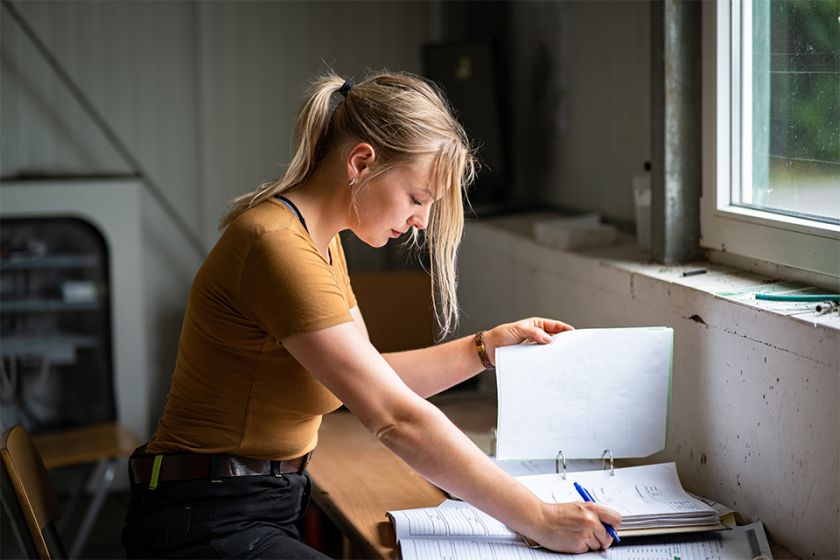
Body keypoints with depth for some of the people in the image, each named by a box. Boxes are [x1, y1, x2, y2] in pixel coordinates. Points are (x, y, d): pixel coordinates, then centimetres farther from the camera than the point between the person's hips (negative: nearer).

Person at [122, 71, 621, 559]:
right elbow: (398, 419, -24)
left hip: (267, 512, 9)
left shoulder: (321, 242, 10)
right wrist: (538, 520, -21)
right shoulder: (277, 247, -22)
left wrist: (487, 346, 6)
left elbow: (373, 381, 16)